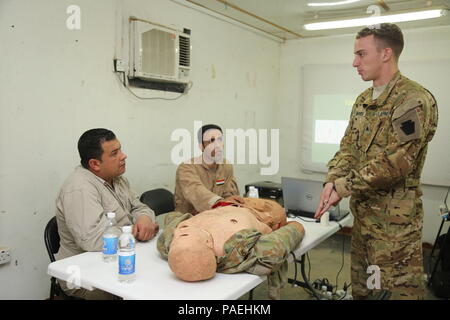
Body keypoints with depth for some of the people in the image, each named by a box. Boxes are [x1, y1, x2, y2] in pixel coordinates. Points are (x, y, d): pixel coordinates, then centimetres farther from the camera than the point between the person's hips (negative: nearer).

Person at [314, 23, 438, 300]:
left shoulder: (414, 100, -15)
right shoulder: (363, 101, 11)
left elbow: (394, 162, -22)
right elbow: (348, 148, 9)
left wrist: (344, 188, -17)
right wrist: (332, 181, -10)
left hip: (395, 217, -8)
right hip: (362, 211, 8)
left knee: (402, 287, 4)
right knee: (360, 286, 21)